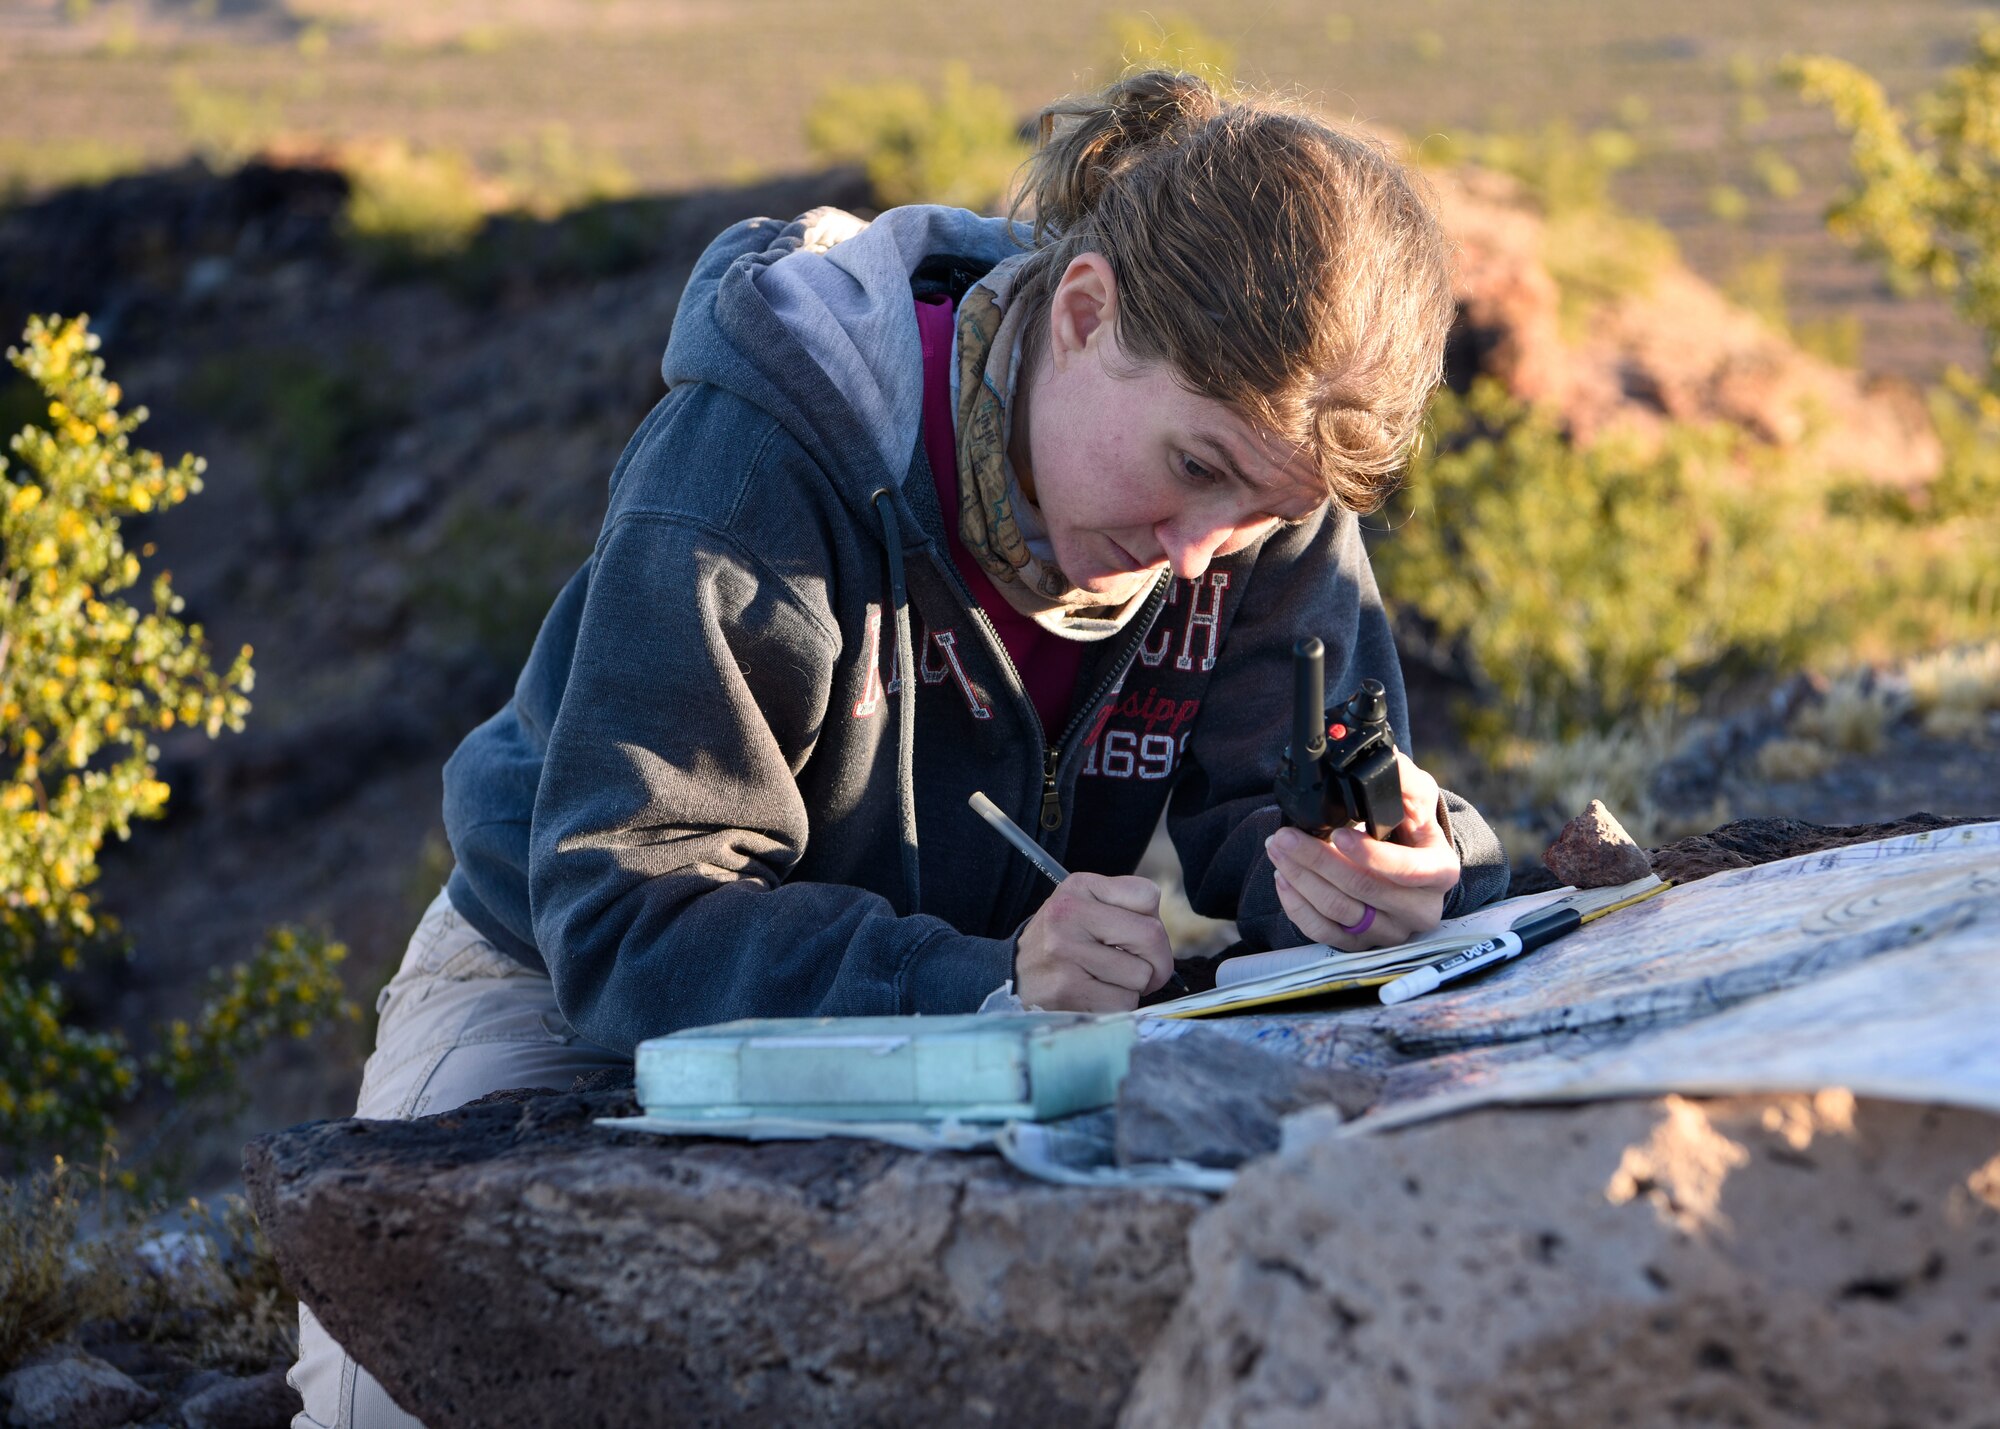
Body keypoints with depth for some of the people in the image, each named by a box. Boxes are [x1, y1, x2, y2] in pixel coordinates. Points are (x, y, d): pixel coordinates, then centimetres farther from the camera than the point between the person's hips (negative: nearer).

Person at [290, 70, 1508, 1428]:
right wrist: (983, 984, -49)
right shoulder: (756, 461, -29)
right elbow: (628, 919, -33)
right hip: (575, 1000, -3)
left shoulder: (1269, 498, -12)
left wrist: (1375, 868, -38)